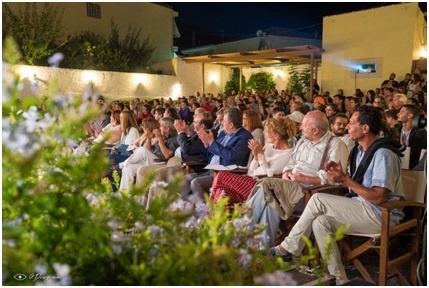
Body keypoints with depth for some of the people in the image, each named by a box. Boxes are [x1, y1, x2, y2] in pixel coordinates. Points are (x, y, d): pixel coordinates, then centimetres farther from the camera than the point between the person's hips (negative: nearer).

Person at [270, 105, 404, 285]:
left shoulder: (383, 154, -18)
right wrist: (341, 174, -4)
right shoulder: (360, 150, 11)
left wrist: (345, 180, -23)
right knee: (320, 222, -13)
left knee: (318, 200, -19)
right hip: (363, 210, 9)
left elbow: (379, 198, -24)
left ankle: (289, 247, -6)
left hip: (381, 215, -9)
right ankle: (338, 278, -5)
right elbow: (356, 183, 16)